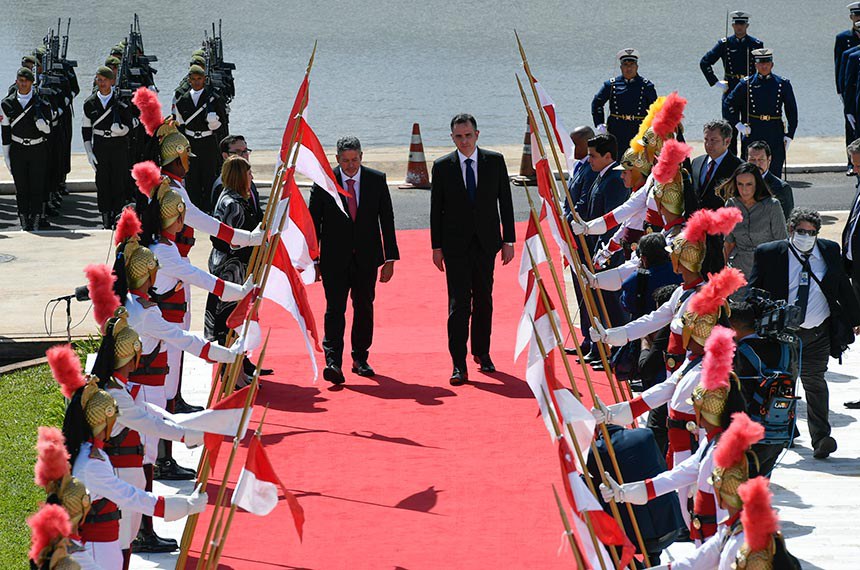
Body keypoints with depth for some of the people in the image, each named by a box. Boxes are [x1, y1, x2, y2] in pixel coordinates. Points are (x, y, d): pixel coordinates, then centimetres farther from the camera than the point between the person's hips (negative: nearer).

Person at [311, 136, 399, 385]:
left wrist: (390, 258, 2)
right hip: (335, 259, -2)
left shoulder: (377, 180, 1)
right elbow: (314, 222, 1)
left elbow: (386, 219, 5)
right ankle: (333, 361, -12)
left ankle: (360, 359, 21)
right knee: (335, 309, -9)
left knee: (364, 308, 9)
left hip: (366, 258, 2)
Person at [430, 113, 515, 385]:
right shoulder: (442, 167, 0)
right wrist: (436, 247, 0)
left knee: (484, 300, 11)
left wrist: (509, 240, 1)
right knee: (459, 303, -8)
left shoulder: (495, 161, 2)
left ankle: (482, 352, 28)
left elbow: (505, 202, 5)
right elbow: (436, 208, 3)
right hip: (456, 245, -2)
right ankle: (459, 365, -9)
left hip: (486, 242, 2)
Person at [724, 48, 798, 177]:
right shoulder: (746, 84, 2)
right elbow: (728, 104, 8)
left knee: (775, 171, 2)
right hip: (752, 134, -1)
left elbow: (792, 111, 9)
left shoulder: (783, 84, 5)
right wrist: (738, 125, -2)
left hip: (775, 135, 1)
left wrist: (789, 136, 3)